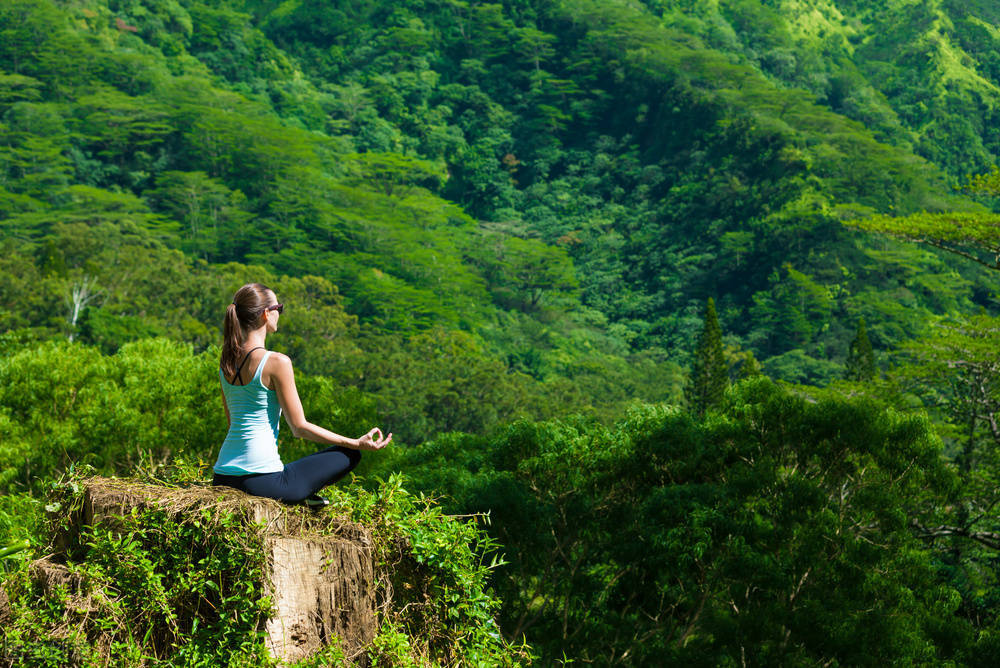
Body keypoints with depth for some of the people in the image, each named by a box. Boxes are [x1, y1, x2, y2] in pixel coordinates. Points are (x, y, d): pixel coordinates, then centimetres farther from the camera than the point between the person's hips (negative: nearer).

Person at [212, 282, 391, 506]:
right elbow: (300, 427, -9)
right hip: (260, 478, -8)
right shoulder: (276, 362, -14)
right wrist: (358, 443, -3)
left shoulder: (226, 361, 8)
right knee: (349, 454, 8)